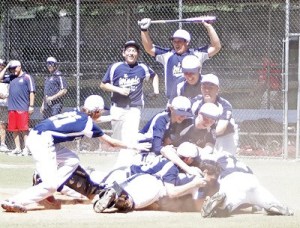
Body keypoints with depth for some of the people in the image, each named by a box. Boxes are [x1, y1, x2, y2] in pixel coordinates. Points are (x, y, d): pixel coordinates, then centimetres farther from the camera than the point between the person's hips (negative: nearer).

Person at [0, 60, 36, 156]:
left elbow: (32, 92, -6)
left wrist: (31, 106, -11)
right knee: (14, 129, 7)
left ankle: (26, 149, -7)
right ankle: (17, 149, 14)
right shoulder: (11, 77, 15)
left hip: (23, 108, -7)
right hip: (12, 108, 7)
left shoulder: (27, 77, -3)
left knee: (24, 129, -9)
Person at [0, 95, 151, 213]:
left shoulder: (77, 114, 17)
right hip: (42, 142, -9)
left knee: (72, 161, 19)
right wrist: (135, 146, 18)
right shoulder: (87, 123, -2)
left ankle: (47, 193, 12)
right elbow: (111, 142, 7)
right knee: (51, 184, -11)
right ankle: (14, 202, -15)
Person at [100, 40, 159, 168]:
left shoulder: (142, 68, 3)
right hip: (117, 108, 1)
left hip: (134, 108, -1)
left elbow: (154, 76, 24)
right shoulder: (115, 67, -2)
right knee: (118, 139, 10)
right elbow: (103, 85, 1)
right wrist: (119, 89, -12)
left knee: (130, 138, -16)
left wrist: (156, 90, 9)